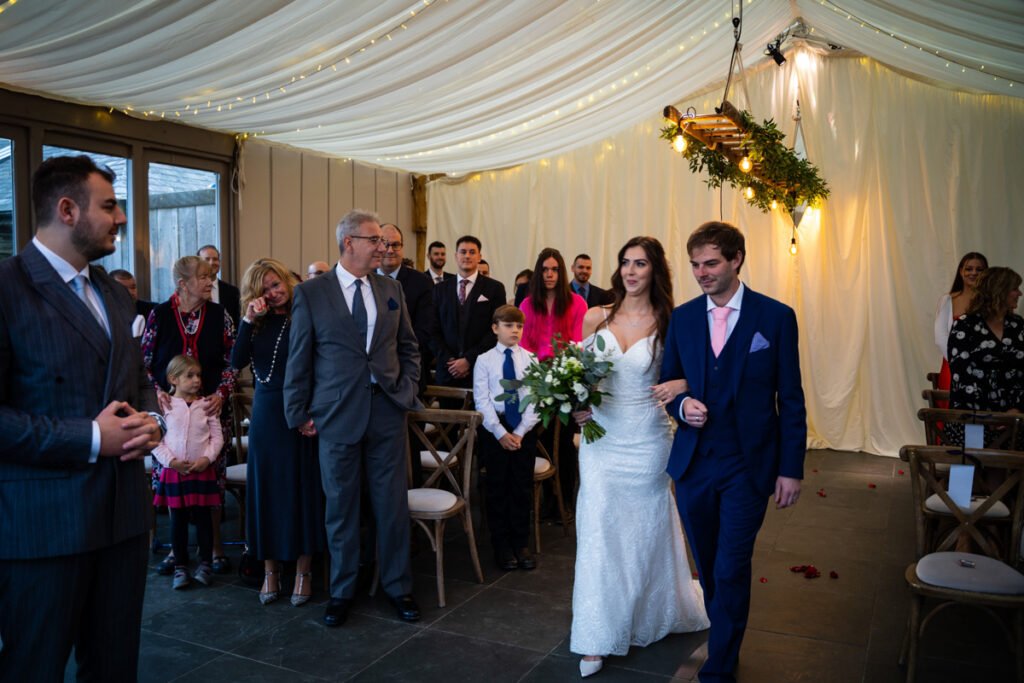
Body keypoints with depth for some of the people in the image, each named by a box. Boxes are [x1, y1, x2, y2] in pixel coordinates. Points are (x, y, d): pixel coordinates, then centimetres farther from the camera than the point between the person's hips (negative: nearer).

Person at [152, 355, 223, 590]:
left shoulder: (206, 405, 2)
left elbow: (217, 437, 2)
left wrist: (207, 458, -12)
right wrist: (171, 461, -12)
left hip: (202, 470, 0)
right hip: (173, 471, 0)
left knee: (202, 516, 6)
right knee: (178, 519, 8)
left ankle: (206, 563, 18)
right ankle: (180, 566, 18)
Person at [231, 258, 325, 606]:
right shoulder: (257, 322, 7)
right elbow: (237, 362, -5)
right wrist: (249, 320, -12)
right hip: (265, 413, 4)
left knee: (302, 487, 4)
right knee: (266, 487, 9)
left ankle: (303, 570, 17)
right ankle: (270, 568, 22)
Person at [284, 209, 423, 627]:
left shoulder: (391, 290, 7)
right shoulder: (311, 293, -3)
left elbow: (408, 346, 14)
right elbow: (299, 358, 0)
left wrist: (407, 390, 3)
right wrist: (299, 413, -1)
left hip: (387, 410, 3)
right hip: (338, 415, -2)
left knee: (393, 504, 8)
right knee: (341, 507, 10)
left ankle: (398, 587, 26)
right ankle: (341, 591, 28)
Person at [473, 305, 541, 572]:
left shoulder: (530, 359, 1)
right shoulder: (484, 360, -2)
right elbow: (481, 401, -6)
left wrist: (520, 432, -11)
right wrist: (500, 432, -13)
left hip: (524, 429, 1)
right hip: (494, 427, -1)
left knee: (523, 487, 8)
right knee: (497, 487, 7)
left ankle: (521, 543, 22)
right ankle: (501, 545, 20)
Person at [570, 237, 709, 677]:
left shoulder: (668, 323, -6)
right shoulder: (596, 318, 1)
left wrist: (680, 385, -24)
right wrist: (576, 407, -6)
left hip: (646, 442, -1)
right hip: (601, 439, 2)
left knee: (646, 532, 14)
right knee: (598, 532, 2)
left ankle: (654, 614, 42)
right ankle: (599, 638, 16)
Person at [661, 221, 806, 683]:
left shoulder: (776, 317, -5)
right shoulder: (682, 317, 4)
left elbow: (791, 399, -3)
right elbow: (667, 382, 12)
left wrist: (791, 468, -5)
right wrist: (681, 406, -10)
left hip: (748, 465, -3)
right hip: (692, 462, 4)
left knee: (731, 570, -1)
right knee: (707, 566, 15)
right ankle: (728, 635, 39)